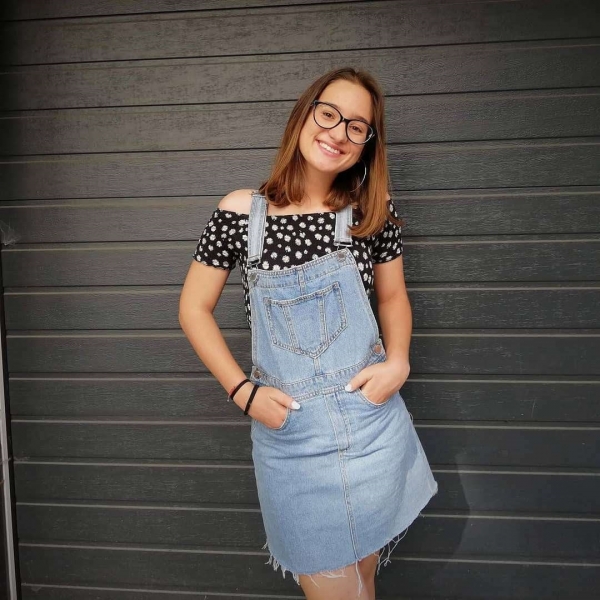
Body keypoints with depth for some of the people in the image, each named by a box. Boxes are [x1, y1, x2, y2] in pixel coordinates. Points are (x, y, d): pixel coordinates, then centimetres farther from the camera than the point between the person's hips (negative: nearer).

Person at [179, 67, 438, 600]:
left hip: (373, 428, 2)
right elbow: (195, 307, 1)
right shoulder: (242, 212, -6)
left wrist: (398, 360, -6)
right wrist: (242, 391, -8)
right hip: (289, 433, -1)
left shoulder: (373, 212, -2)